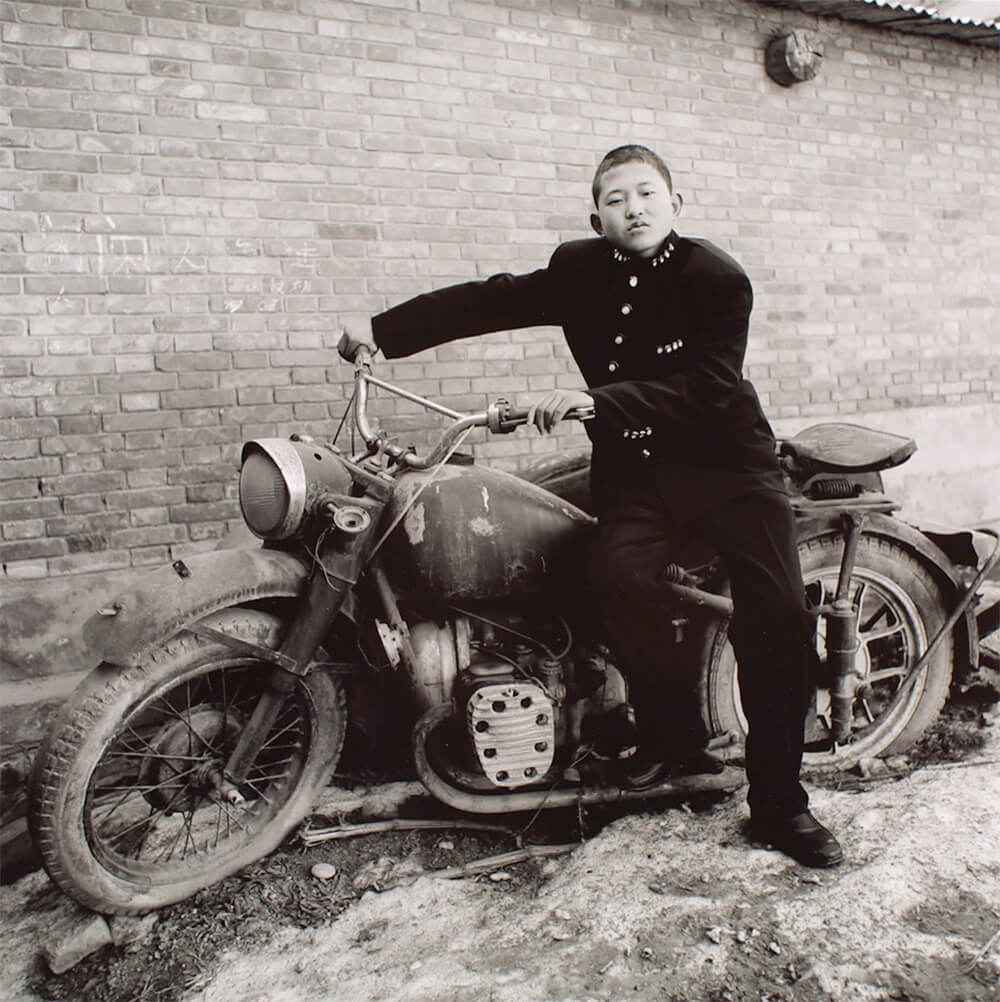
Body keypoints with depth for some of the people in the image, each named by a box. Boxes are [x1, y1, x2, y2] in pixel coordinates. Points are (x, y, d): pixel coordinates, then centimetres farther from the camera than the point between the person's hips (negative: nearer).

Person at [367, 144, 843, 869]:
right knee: (623, 579, -27)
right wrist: (384, 333, 3)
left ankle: (778, 802, -1)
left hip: (728, 461, -2)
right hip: (633, 465, 2)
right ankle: (675, 736, -3)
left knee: (780, 612, -16)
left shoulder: (717, 279, -8)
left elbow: (704, 388, -20)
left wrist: (596, 401, -31)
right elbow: (490, 302, 7)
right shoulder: (580, 271, 6)